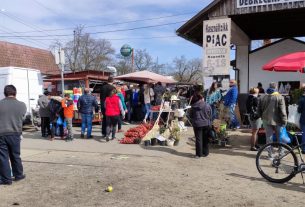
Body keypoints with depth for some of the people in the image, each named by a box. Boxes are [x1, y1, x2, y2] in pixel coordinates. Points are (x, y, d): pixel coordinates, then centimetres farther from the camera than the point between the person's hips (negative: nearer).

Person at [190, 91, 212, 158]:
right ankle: (205, 153, 19)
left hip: (197, 125, -1)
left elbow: (190, 116, 4)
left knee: (198, 139, 3)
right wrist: (209, 123, 16)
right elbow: (210, 116, 3)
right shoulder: (207, 106, -5)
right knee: (205, 139, 12)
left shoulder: (193, 107, -6)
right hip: (206, 124, 1)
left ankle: (199, 154, 4)